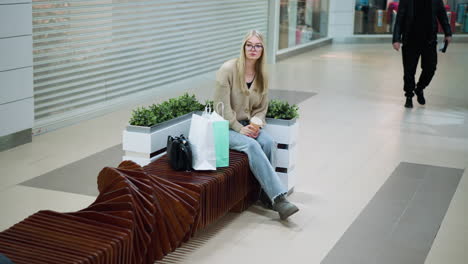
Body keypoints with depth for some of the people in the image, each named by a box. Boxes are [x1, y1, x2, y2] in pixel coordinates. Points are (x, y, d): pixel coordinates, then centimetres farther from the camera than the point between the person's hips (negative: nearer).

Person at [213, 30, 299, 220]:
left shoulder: (262, 76, 6)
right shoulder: (228, 69, -11)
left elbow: (261, 108, 11)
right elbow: (222, 107, -13)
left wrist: (255, 125, -9)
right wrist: (239, 128, -19)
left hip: (248, 125, 5)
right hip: (226, 127, -5)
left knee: (269, 142, -26)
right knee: (252, 145, -31)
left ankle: (266, 192, -15)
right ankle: (278, 197, -32)